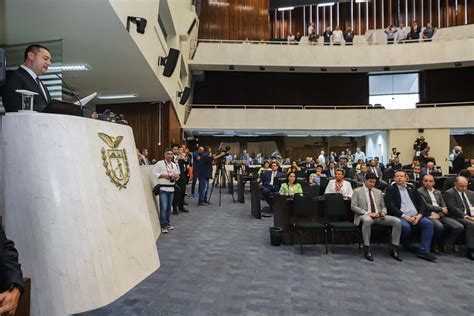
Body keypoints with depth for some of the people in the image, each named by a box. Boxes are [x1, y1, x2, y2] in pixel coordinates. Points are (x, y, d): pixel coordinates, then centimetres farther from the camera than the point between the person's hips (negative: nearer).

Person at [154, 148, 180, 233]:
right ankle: (164, 226, -1)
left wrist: (176, 176, -1)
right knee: (163, 207, -9)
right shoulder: (159, 163, -2)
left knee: (169, 207, 12)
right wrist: (164, 175, -16)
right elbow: (155, 174, -8)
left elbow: (177, 176, 21)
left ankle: (167, 223, 24)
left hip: (171, 188, 5)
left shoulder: (174, 165, 15)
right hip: (162, 188, -5)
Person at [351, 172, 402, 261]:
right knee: (367, 220, -42)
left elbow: (383, 206, 23)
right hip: (364, 216, -5)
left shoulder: (378, 192, 22)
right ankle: (367, 249, -30)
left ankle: (394, 248, -10)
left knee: (397, 221, -20)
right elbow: (353, 206, -3)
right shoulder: (357, 191, 6)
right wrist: (367, 213, -16)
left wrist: (383, 213, -2)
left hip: (378, 216, 5)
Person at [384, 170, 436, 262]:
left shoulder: (412, 189, 20)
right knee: (405, 226, -33)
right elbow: (390, 206, -6)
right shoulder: (390, 189, 4)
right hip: (400, 216, -5)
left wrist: (419, 215, -4)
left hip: (416, 216, 5)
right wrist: (404, 215, -16)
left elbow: (421, 203, 15)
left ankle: (424, 251, -15)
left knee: (429, 224, -20)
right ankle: (406, 244, -1)